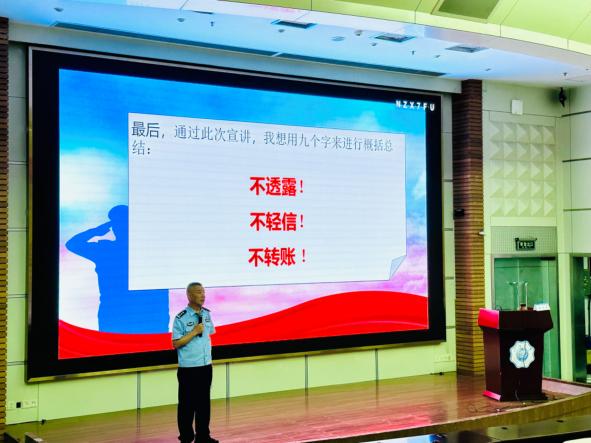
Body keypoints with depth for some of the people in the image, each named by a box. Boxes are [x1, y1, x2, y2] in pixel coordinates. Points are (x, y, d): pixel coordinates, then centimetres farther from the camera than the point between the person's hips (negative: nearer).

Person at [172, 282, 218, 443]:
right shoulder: (181, 318, -13)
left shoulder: (207, 314, 5)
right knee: (187, 403, 4)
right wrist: (194, 332, -20)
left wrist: (207, 354, 13)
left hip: (206, 366, 5)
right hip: (188, 368, -5)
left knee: (204, 402, 12)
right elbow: (176, 343, -14)